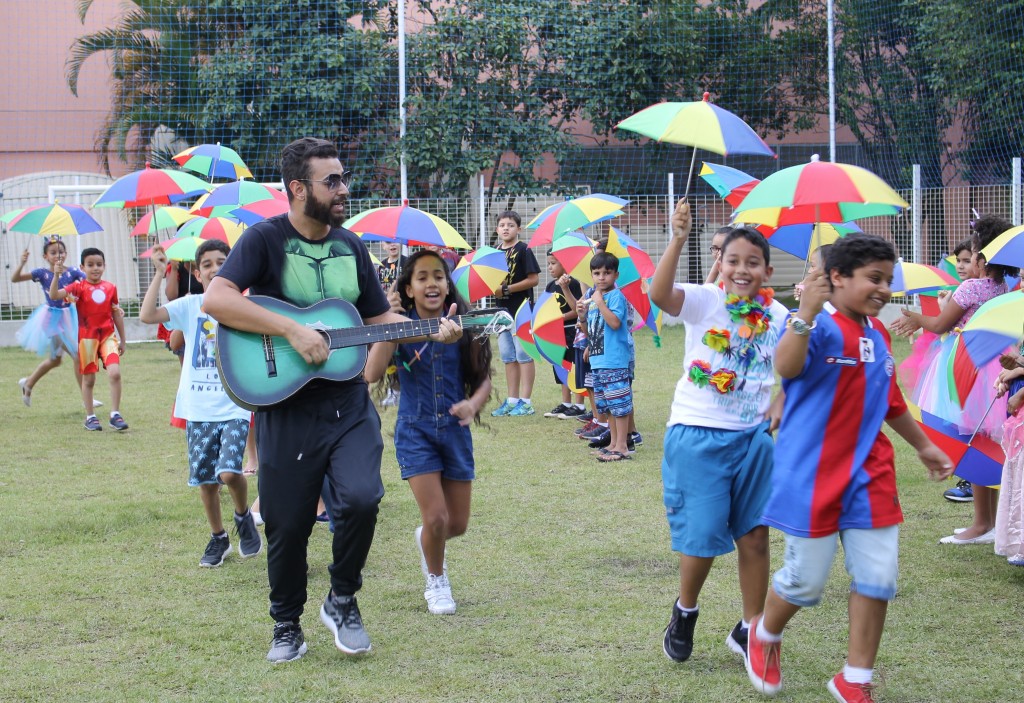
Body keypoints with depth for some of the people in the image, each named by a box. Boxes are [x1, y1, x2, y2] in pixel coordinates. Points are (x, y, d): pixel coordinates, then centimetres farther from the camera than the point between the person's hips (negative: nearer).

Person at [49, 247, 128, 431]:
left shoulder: (110, 288, 4)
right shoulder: (79, 287, -5)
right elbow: (54, 295, -19)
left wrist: (122, 340, 16)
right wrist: (56, 275, -33)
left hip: (108, 336, 2)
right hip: (87, 338, -1)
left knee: (115, 372, -15)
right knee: (88, 378, 7)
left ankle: (115, 414, -5)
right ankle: (90, 417, 19)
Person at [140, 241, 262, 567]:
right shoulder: (189, 306, 2)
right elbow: (147, 316, -12)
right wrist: (159, 273, -12)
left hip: (234, 408, -2)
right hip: (198, 409, 2)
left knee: (229, 472, -19)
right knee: (205, 480, 10)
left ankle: (243, 517, 12)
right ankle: (218, 538, 30)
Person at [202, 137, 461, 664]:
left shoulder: (350, 246, 10)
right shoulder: (267, 239, -7)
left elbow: (378, 317, 17)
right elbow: (215, 299, -21)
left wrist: (431, 330, 0)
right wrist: (292, 330, -24)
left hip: (349, 406, 3)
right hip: (287, 409, -3)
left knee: (361, 498, -18)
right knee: (288, 525, 4)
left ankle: (342, 602, 6)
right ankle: (287, 626, 27)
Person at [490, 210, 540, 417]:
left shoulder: (523, 250, -7)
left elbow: (533, 279, -13)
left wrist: (506, 289, -16)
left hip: (521, 309, -7)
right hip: (503, 310, 7)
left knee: (524, 355, -4)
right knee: (508, 357, 10)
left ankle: (526, 402, -1)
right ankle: (512, 400, 17)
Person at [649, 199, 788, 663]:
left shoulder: (777, 317, 2)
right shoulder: (703, 301, -9)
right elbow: (659, 294, -29)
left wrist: (783, 402, -6)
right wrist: (677, 240, -39)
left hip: (752, 437, 4)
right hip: (697, 434, -3)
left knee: (754, 536, 6)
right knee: (702, 536, -1)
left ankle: (750, 629, 22)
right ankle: (685, 610, 28)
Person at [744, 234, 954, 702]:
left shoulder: (877, 334, 11)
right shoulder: (816, 324, -13)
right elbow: (786, 366, -34)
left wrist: (924, 445, 33)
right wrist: (806, 312, -47)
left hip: (869, 475, 7)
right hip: (813, 474, -7)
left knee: (877, 579, 4)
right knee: (806, 579, 3)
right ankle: (765, 636, 35)